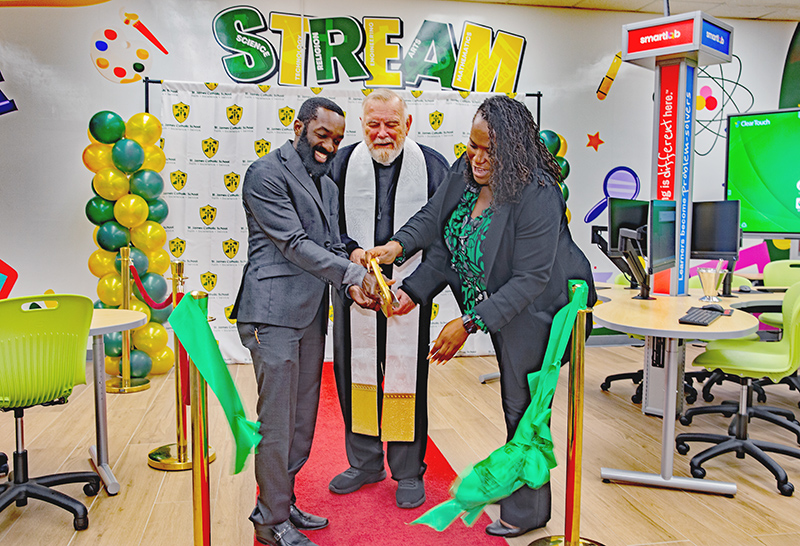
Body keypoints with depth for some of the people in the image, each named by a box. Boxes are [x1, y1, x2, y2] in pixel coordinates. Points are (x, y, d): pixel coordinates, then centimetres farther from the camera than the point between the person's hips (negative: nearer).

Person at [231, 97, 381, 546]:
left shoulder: (327, 184, 20)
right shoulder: (267, 174, -6)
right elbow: (294, 243, -14)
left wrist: (357, 281, -4)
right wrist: (353, 273, -16)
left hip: (311, 314, 8)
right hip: (274, 312, -8)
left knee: (303, 419, 14)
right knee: (277, 420, -1)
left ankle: (281, 502, 30)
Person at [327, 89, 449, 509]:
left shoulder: (432, 166, -1)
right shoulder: (342, 164, 3)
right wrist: (352, 254, -12)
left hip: (409, 293, -2)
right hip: (354, 289, 2)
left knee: (407, 376, 5)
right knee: (354, 372, 11)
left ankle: (408, 471, 24)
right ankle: (365, 462, 32)